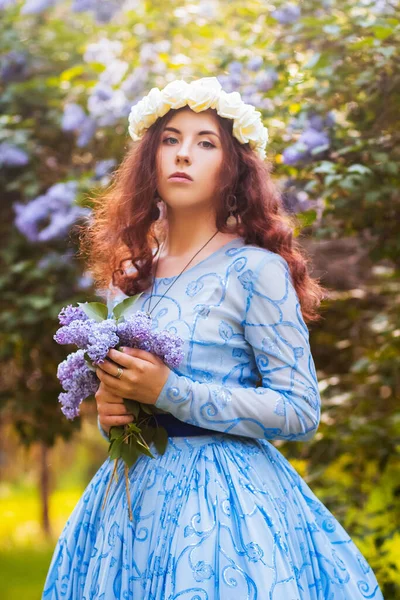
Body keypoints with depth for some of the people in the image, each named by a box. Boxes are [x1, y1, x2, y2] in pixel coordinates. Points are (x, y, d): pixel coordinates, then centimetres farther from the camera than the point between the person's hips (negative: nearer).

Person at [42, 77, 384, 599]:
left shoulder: (254, 269, -9)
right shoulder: (127, 278, 9)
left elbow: (301, 412, -12)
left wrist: (170, 391, -17)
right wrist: (108, 413, -2)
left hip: (225, 500, -5)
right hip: (135, 495, 6)